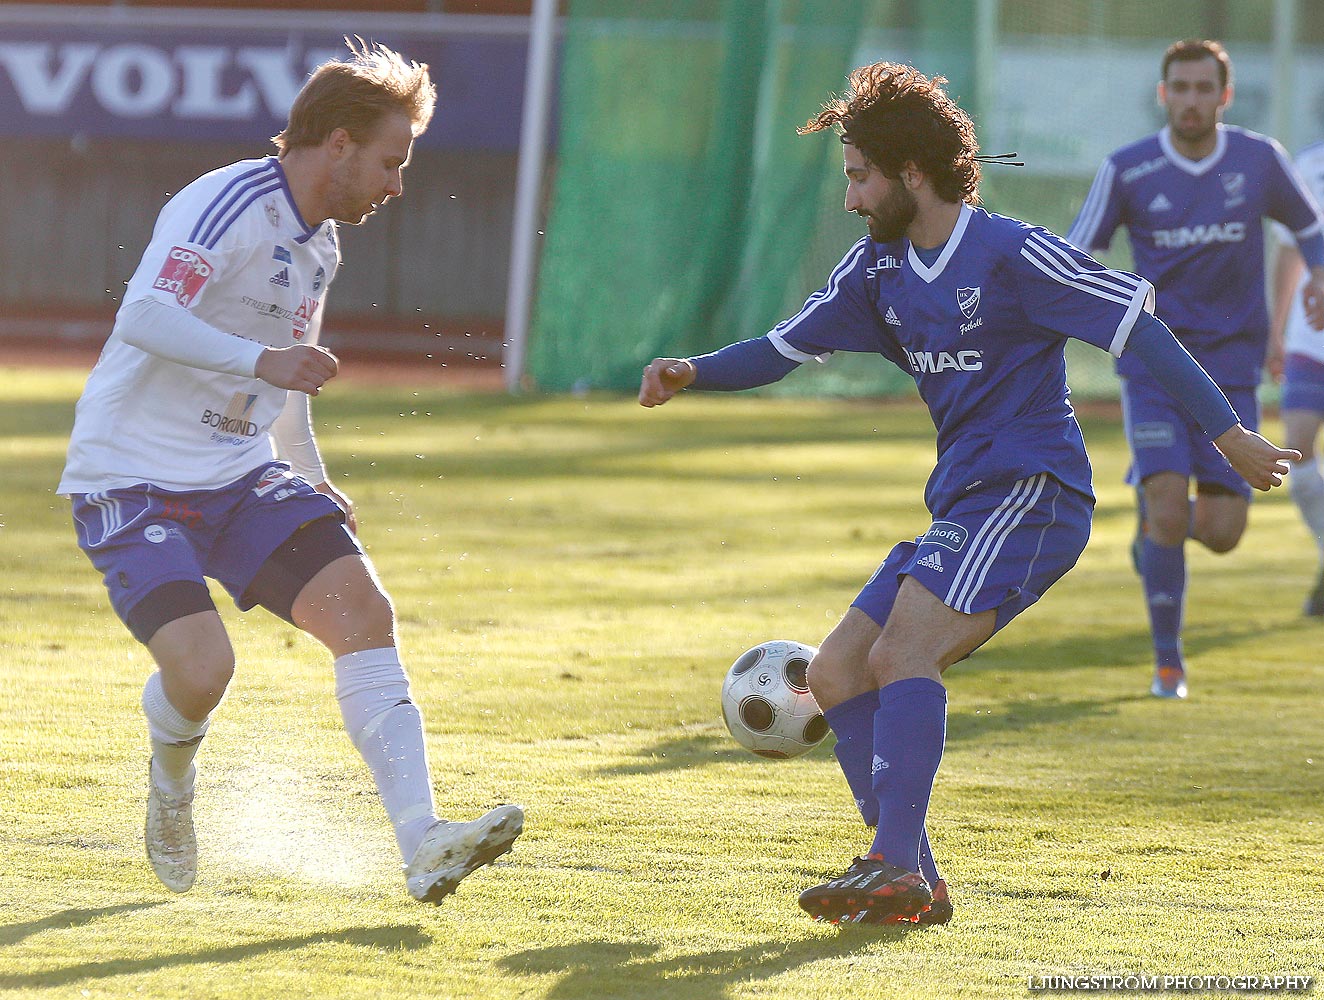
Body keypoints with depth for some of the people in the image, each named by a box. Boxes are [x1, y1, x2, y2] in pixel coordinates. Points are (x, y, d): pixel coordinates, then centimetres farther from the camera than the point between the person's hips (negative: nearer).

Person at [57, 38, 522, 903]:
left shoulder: (319, 244, 14)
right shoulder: (227, 207, -16)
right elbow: (142, 319, -31)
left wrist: (313, 483, 29)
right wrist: (260, 360, -37)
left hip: (240, 475, 8)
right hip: (132, 478, -8)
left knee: (364, 610, -14)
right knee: (201, 668, -24)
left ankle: (423, 847, -19)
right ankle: (172, 778, 15)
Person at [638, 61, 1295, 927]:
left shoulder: (1012, 255, -11)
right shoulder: (880, 267, 12)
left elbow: (1139, 327, -11)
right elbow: (785, 348, 16)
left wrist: (1228, 435, -13)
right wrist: (692, 372, -3)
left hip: (1033, 491, -9)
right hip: (962, 506, 9)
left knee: (903, 652, -26)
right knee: (837, 674, 2)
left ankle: (899, 872, -32)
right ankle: (912, 879, -1)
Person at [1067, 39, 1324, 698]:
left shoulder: (1260, 160, 0)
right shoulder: (1126, 171, -4)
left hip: (1229, 368, 2)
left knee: (1221, 534, -5)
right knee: (1168, 507, -18)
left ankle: (1156, 522, 33)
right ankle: (1167, 661, 0)